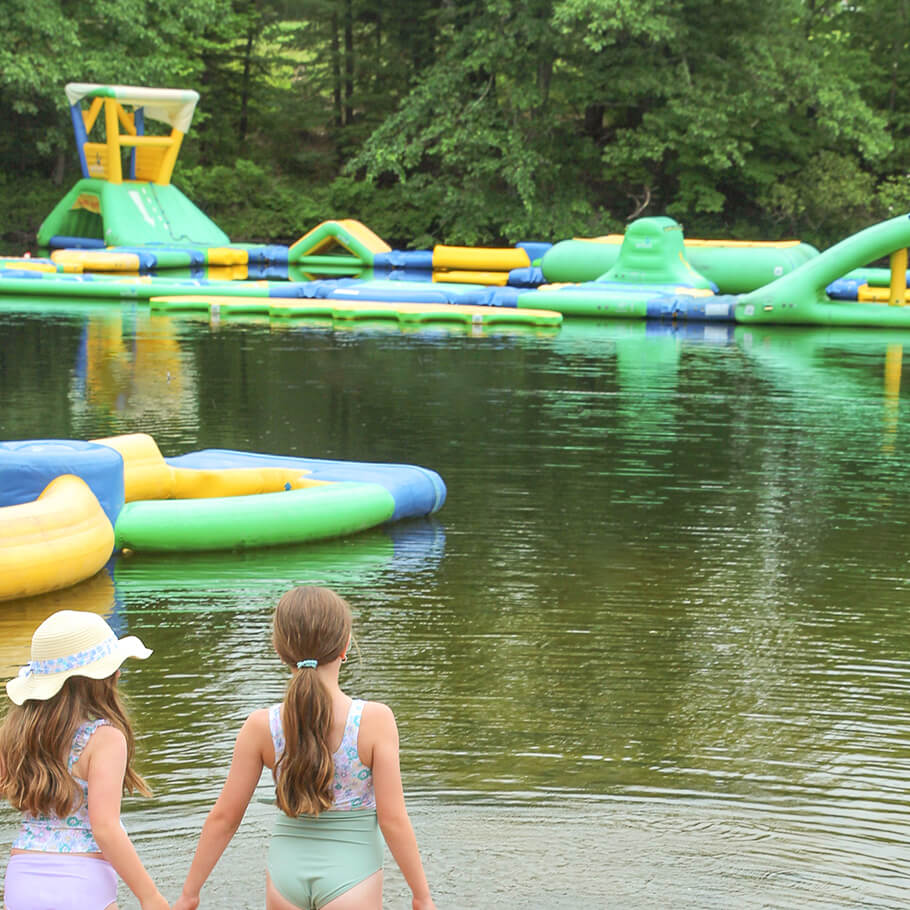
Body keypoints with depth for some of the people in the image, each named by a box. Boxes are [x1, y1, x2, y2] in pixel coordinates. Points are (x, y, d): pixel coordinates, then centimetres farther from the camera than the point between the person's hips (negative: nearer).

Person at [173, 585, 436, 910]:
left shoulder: (261, 727, -9)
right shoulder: (374, 721, -16)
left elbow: (223, 817, -3)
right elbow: (393, 819, -13)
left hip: (286, 870, 3)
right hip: (351, 871, -3)